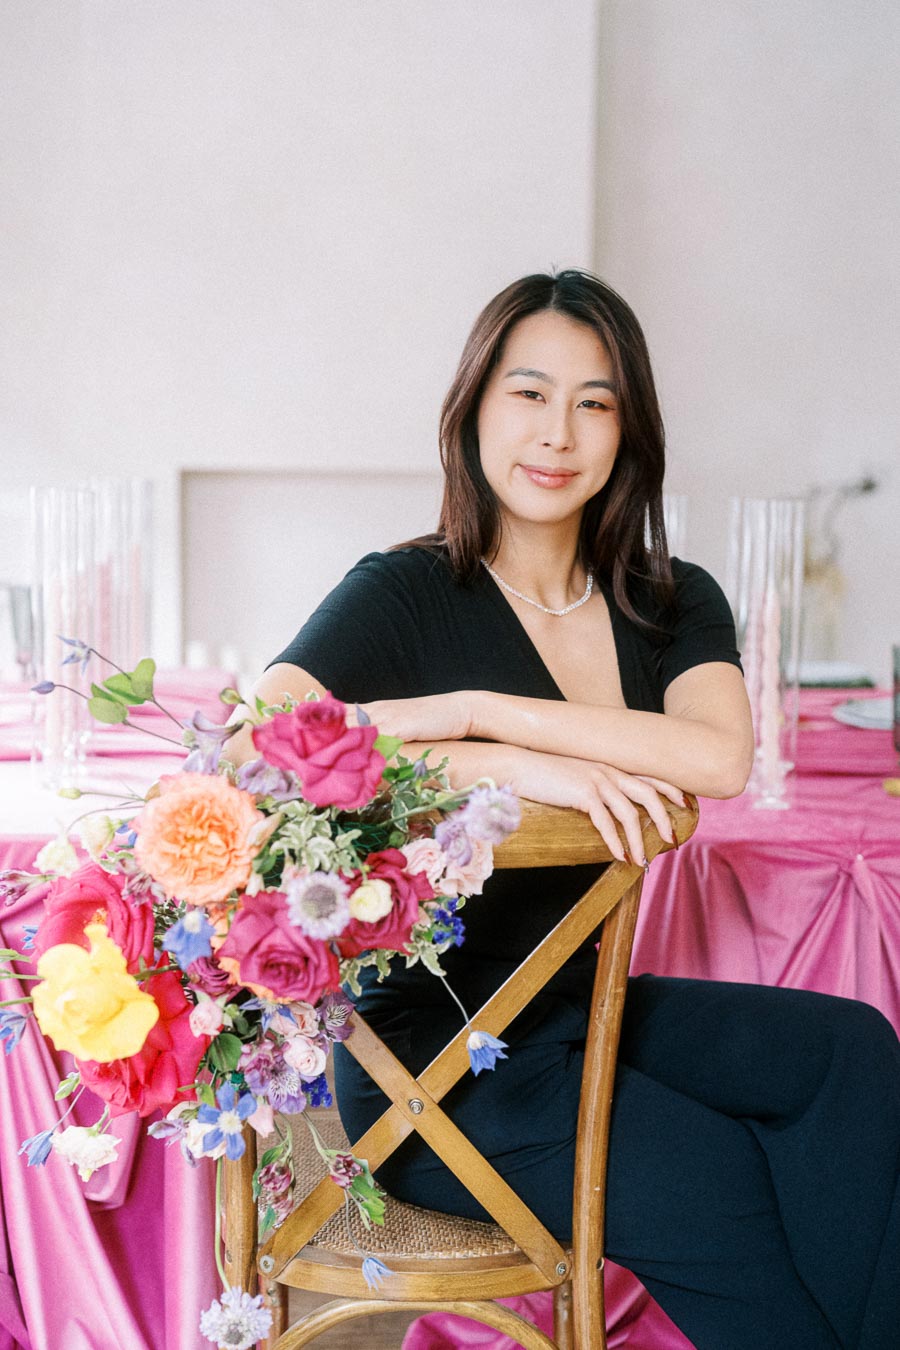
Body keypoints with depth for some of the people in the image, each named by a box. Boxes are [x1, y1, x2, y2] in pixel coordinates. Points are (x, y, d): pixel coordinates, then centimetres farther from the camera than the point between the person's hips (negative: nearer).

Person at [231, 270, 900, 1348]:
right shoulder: (405, 595, -8)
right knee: (735, 1186, -16)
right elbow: (259, 742, -27)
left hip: (579, 1008, 5)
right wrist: (517, 765, -30)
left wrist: (475, 711, -23)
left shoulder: (673, 605, 4)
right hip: (430, 1060, -5)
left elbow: (720, 758, -17)